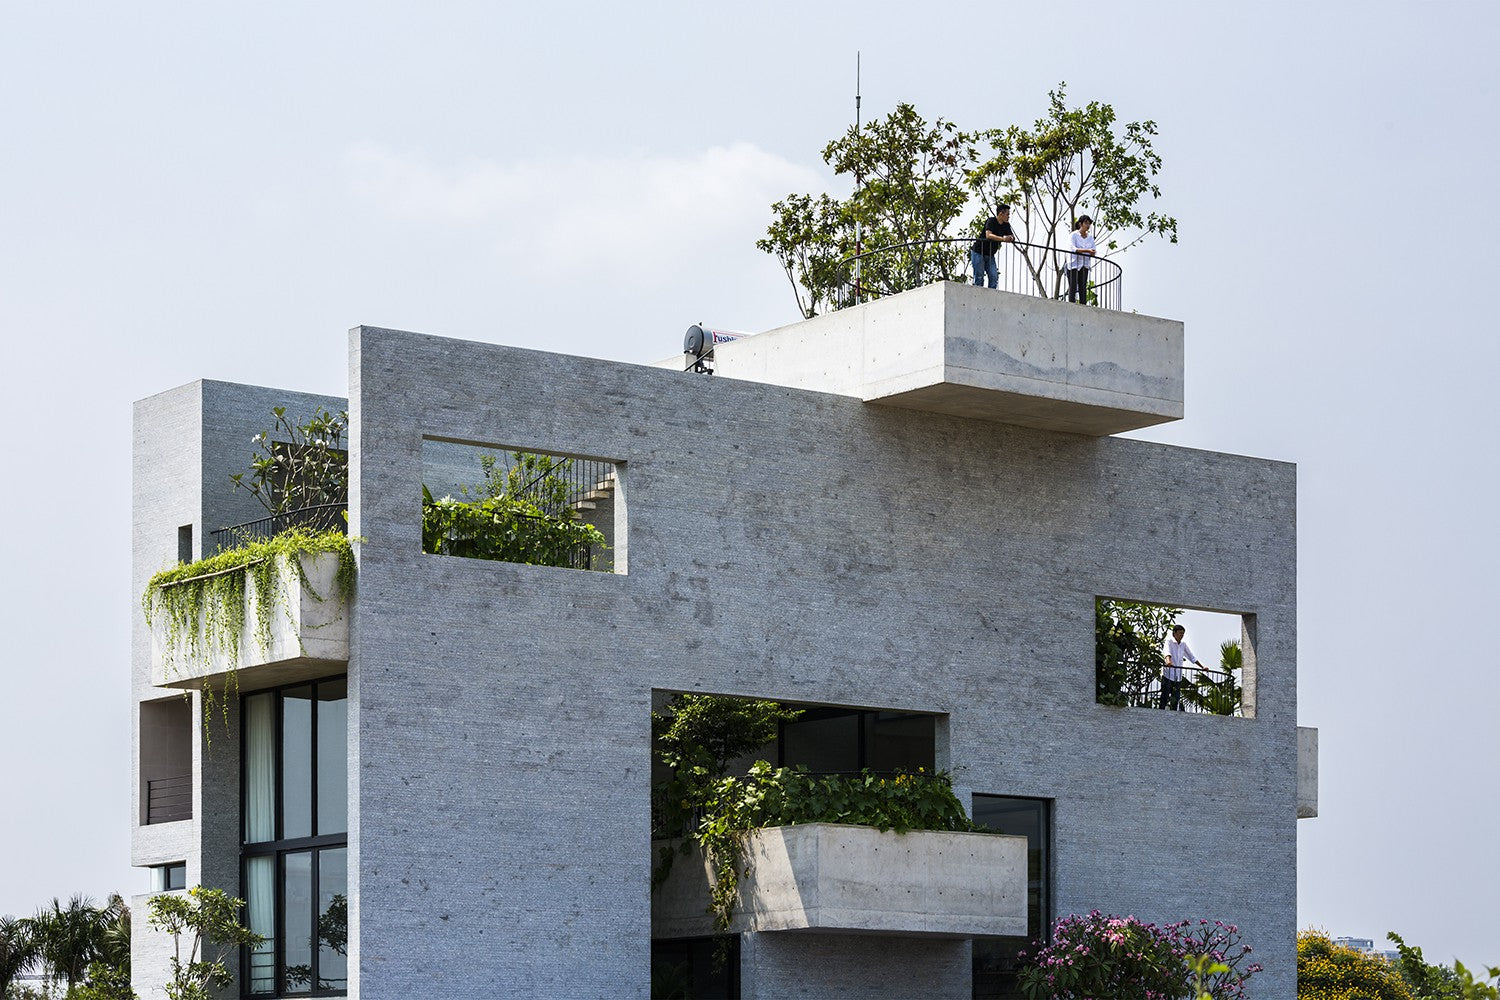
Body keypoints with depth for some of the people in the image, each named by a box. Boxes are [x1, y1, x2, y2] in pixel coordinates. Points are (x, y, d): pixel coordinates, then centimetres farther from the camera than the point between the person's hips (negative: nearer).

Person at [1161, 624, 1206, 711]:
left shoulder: (1183, 645, 13)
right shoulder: (1169, 642, -4)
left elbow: (1191, 657, 19)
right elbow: (1168, 652, -24)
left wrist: (1202, 667, 15)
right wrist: (1168, 661, -45)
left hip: (1178, 676, 5)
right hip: (1168, 674, -5)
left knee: (1176, 699, 2)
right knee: (1165, 696, -8)